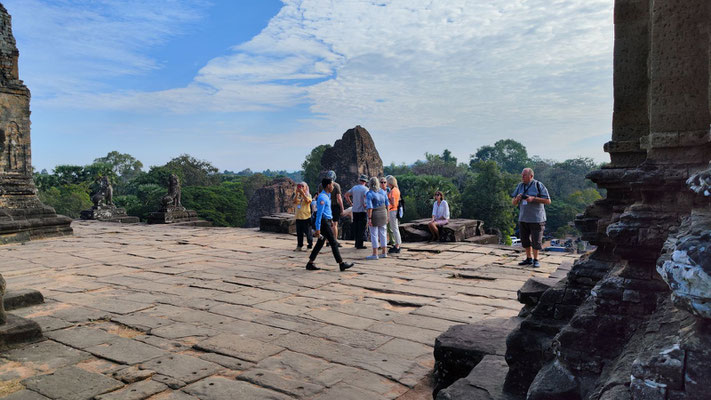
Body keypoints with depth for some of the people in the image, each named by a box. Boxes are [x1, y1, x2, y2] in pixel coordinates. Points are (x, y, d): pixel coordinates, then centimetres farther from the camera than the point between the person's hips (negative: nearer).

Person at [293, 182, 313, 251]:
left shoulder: (308, 195, 0)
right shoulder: (297, 195, 11)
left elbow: (307, 200, -22)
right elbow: (295, 201, -7)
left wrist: (302, 192, -24)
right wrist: (297, 193, -16)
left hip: (306, 217, -5)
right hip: (298, 217, 5)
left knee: (308, 232, 0)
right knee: (299, 233, 10)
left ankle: (310, 246, 8)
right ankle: (299, 246, 18)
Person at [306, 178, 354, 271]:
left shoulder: (327, 196, 15)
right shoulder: (322, 197, -16)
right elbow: (319, 214, -20)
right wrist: (318, 228, -21)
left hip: (327, 221, 10)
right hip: (324, 222, -10)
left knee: (320, 244, 11)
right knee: (334, 243, -4)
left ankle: (310, 264, 14)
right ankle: (341, 264, 1)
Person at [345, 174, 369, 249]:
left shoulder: (354, 188, 8)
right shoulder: (365, 189, -9)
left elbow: (346, 195, 14)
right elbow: (366, 199, -22)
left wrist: (351, 203, 16)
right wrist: (365, 206, -8)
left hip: (355, 210, 5)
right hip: (362, 211, -5)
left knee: (356, 227, 13)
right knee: (361, 228, -1)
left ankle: (357, 243, 19)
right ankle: (359, 244, -2)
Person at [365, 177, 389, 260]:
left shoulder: (369, 194, -12)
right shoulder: (383, 192, 5)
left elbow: (370, 207, -19)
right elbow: (386, 205, 8)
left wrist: (369, 219, -18)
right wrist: (386, 216, 15)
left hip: (374, 215, -6)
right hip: (383, 214, 6)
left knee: (374, 235, -1)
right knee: (382, 234, 11)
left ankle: (375, 254, 0)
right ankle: (384, 253, 15)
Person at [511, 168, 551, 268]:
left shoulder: (538, 185, -7)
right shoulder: (520, 186, 7)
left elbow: (548, 200, -10)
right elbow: (513, 203, 10)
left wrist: (533, 198, -19)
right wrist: (517, 198, -13)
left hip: (536, 218, -5)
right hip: (523, 218, 5)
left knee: (536, 240, 0)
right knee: (525, 240, 10)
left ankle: (536, 260, 13)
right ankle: (529, 259, 23)